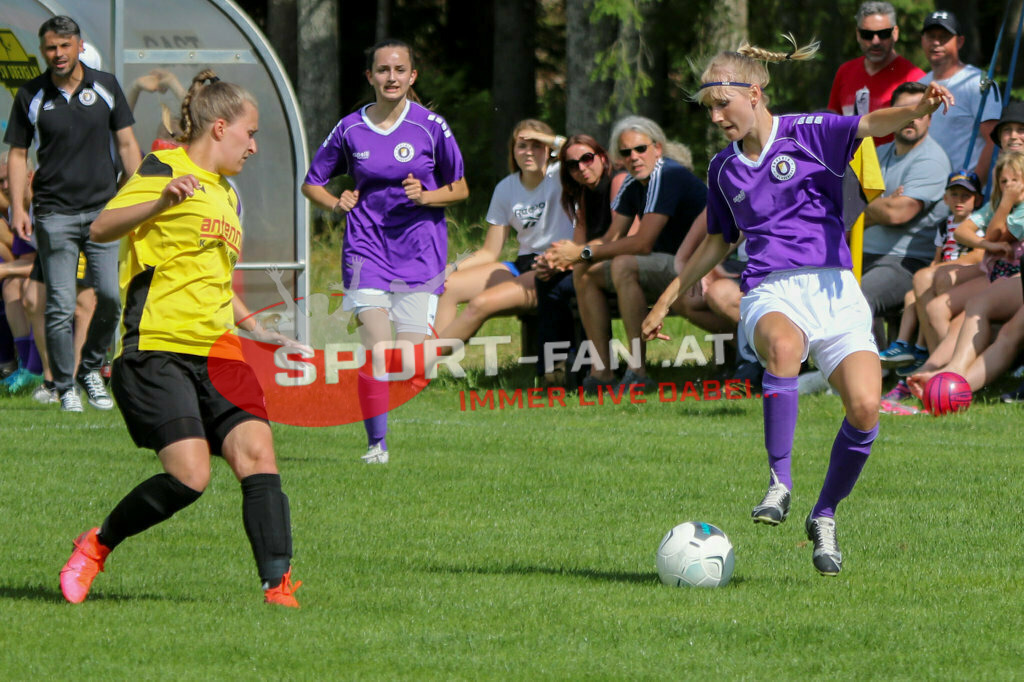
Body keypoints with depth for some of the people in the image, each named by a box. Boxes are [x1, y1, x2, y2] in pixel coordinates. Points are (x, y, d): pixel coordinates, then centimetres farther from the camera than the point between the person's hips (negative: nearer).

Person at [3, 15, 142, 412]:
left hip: (104, 209, 1)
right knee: (60, 307, -5)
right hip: (55, 213, -1)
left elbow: (126, 145, 11)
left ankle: (91, 369, 14)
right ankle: (66, 387, 6)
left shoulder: (105, 87, 6)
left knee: (112, 295, -8)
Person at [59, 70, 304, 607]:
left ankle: (278, 585, -15)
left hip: (215, 355, 8)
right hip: (158, 351, -8)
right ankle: (97, 546, 5)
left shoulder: (224, 194, 23)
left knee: (257, 451, -12)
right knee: (189, 476, -18)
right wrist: (159, 203, -34)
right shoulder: (164, 170, -4)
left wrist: (252, 325, 36)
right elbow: (101, 229, -20)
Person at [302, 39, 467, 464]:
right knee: (376, 348, -15)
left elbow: (460, 189, 8)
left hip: (420, 251, 0)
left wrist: (425, 195, -11)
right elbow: (311, 183, 16)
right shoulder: (350, 129, 4)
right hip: (367, 249, 0)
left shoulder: (430, 126, 0)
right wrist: (337, 204, -5)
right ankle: (376, 444, -11)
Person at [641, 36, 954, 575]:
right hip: (770, 293, 2)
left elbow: (870, 126, -15)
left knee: (865, 408, -20)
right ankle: (779, 485, -29)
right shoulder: (724, 167, 17)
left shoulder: (808, 133, 4)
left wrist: (920, 108, -36)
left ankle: (824, 517, 5)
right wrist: (666, 302, 35)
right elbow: (718, 242, 33)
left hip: (833, 288, -1)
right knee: (783, 347, -38)